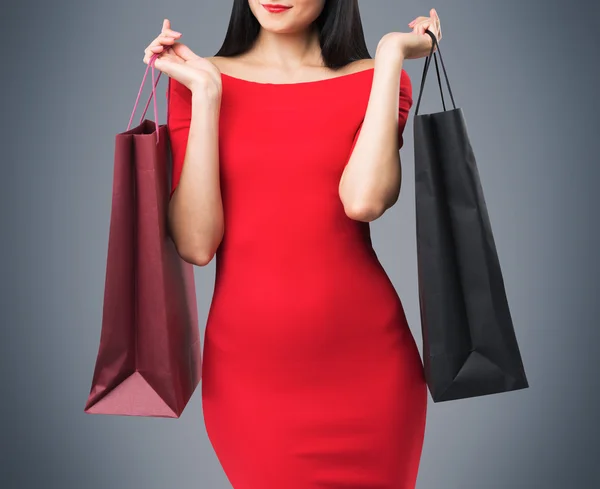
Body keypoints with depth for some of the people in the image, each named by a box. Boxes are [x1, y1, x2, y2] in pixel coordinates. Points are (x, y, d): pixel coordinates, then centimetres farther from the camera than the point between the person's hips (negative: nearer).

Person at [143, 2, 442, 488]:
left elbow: (364, 200, -19)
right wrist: (205, 93, -11)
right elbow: (196, 243, -9)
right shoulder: (197, 78, 2)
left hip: (364, 362, 1)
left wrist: (390, 56, -11)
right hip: (246, 365, 0)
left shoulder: (376, 80, 2)